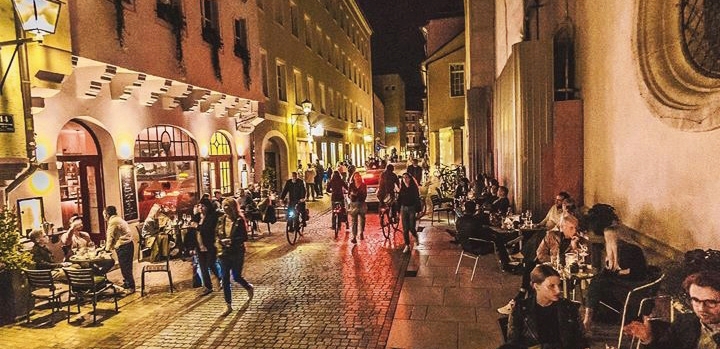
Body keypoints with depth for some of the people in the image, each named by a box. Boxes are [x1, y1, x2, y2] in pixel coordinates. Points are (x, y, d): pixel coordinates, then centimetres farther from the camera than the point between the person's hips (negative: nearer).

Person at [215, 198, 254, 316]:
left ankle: (250, 288, 38)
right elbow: (217, 235, 10)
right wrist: (219, 245, -4)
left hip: (237, 253, -4)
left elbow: (244, 238, -12)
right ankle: (228, 305, 14)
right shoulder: (221, 220, 2)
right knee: (225, 279, 3)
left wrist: (231, 241, -22)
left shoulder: (240, 220, -11)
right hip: (224, 253, 4)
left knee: (236, 277, 5)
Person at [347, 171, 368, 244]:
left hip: (362, 204, 0)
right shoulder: (351, 185, 5)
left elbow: (365, 195, 4)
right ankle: (354, 237, 3)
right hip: (353, 204, 0)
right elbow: (348, 195, 7)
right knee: (354, 221, -2)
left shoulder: (363, 185, 5)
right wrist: (351, 195, -15)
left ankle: (361, 233, 27)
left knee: (362, 219, -1)